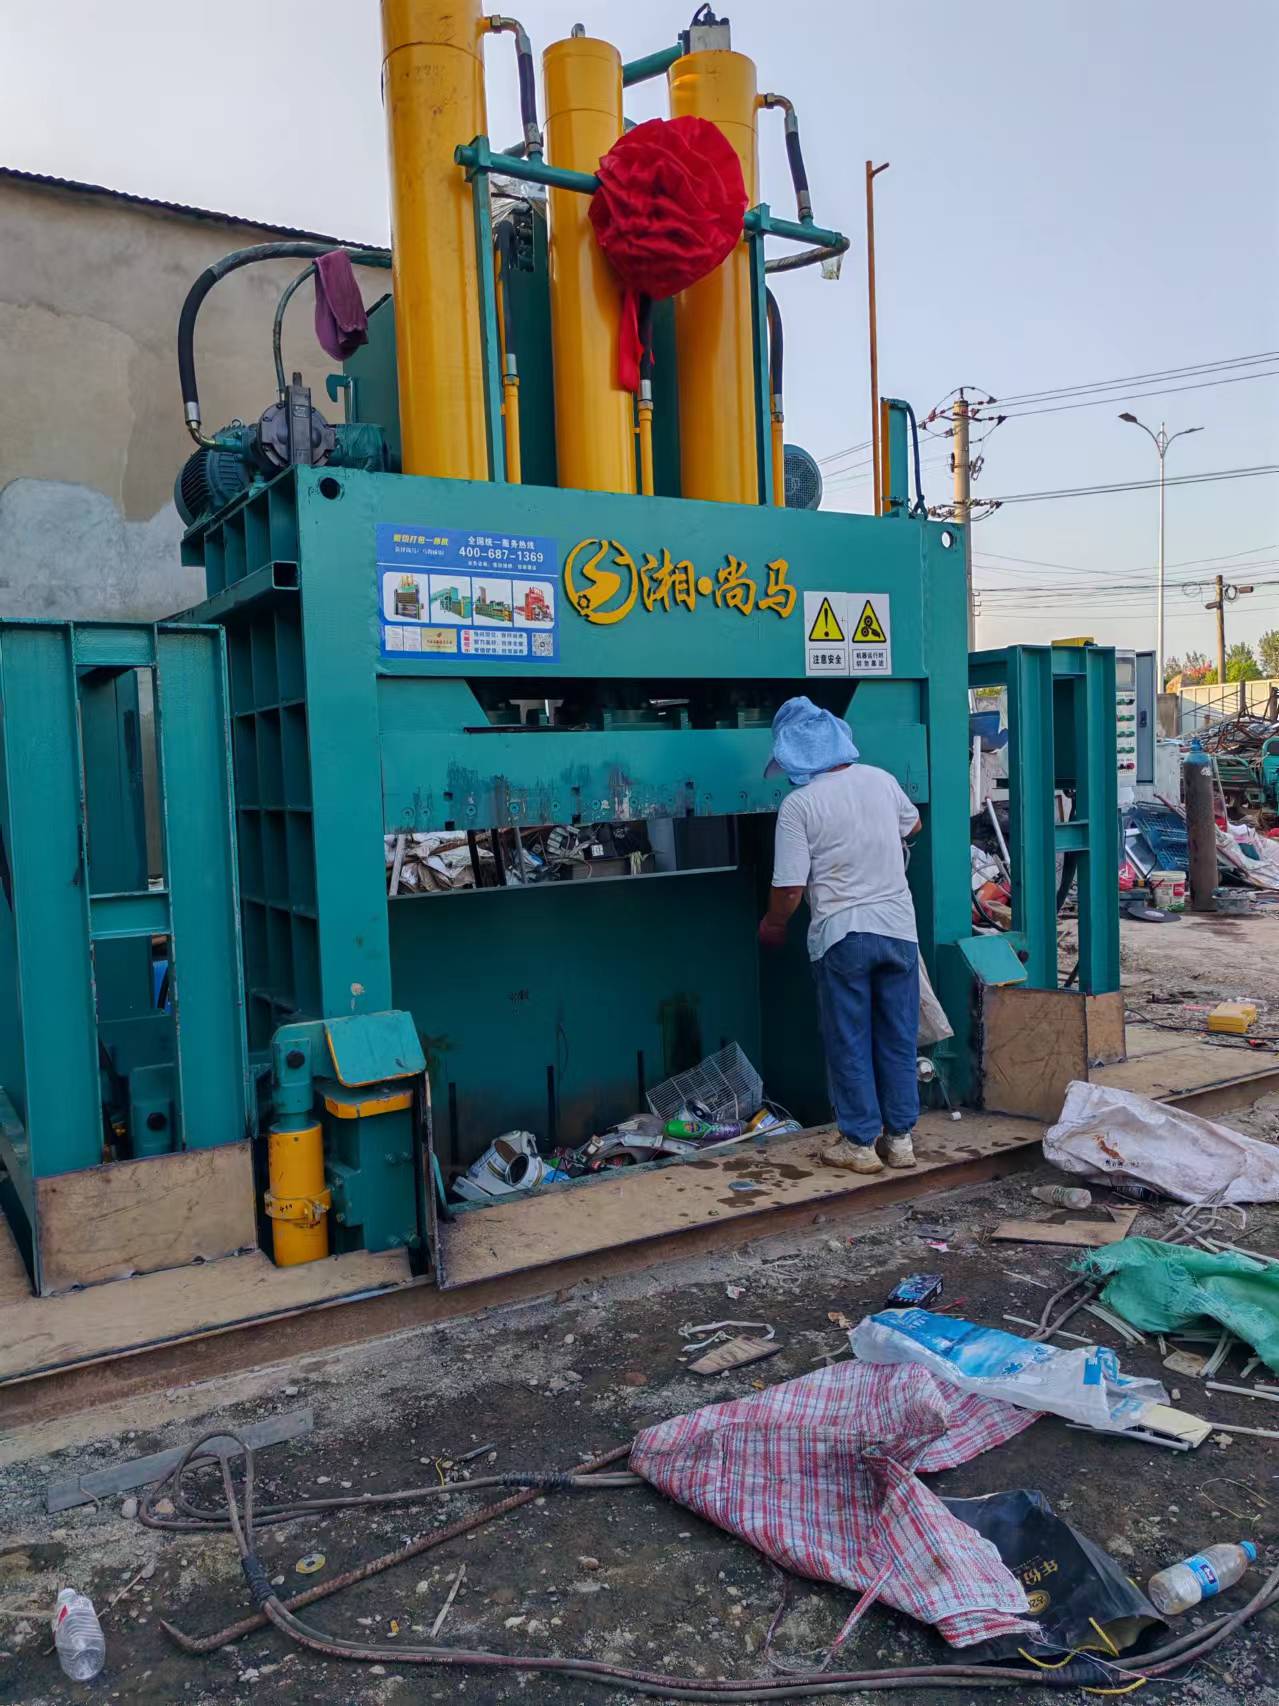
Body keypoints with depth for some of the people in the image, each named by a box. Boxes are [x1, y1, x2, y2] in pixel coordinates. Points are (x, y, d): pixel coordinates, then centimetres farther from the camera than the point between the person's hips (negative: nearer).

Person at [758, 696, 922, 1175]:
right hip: (898, 926, 4)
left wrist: (773, 926, 6)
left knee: (849, 1043, 7)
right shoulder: (880, 779, 3)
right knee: (899, 1038, 13)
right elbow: (912, 825, 23)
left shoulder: (799, 805, -12)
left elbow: (790, 888, -12)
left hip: (841, 935, -4)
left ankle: (860, 1143, 14)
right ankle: (900, 1137, 21)